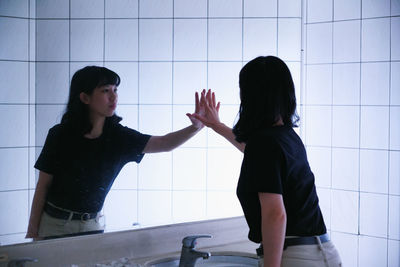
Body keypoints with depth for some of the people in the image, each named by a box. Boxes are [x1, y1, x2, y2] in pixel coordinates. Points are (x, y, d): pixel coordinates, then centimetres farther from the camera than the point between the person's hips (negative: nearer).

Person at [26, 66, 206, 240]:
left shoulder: (117, 136, -5)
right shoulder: (61, 135, -13)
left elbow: (164, 143, -13)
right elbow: (43, 186, -8)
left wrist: (196, 127, -32)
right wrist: (32, 233, -8)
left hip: (92, 226, 3)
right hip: (54, 224, -3)